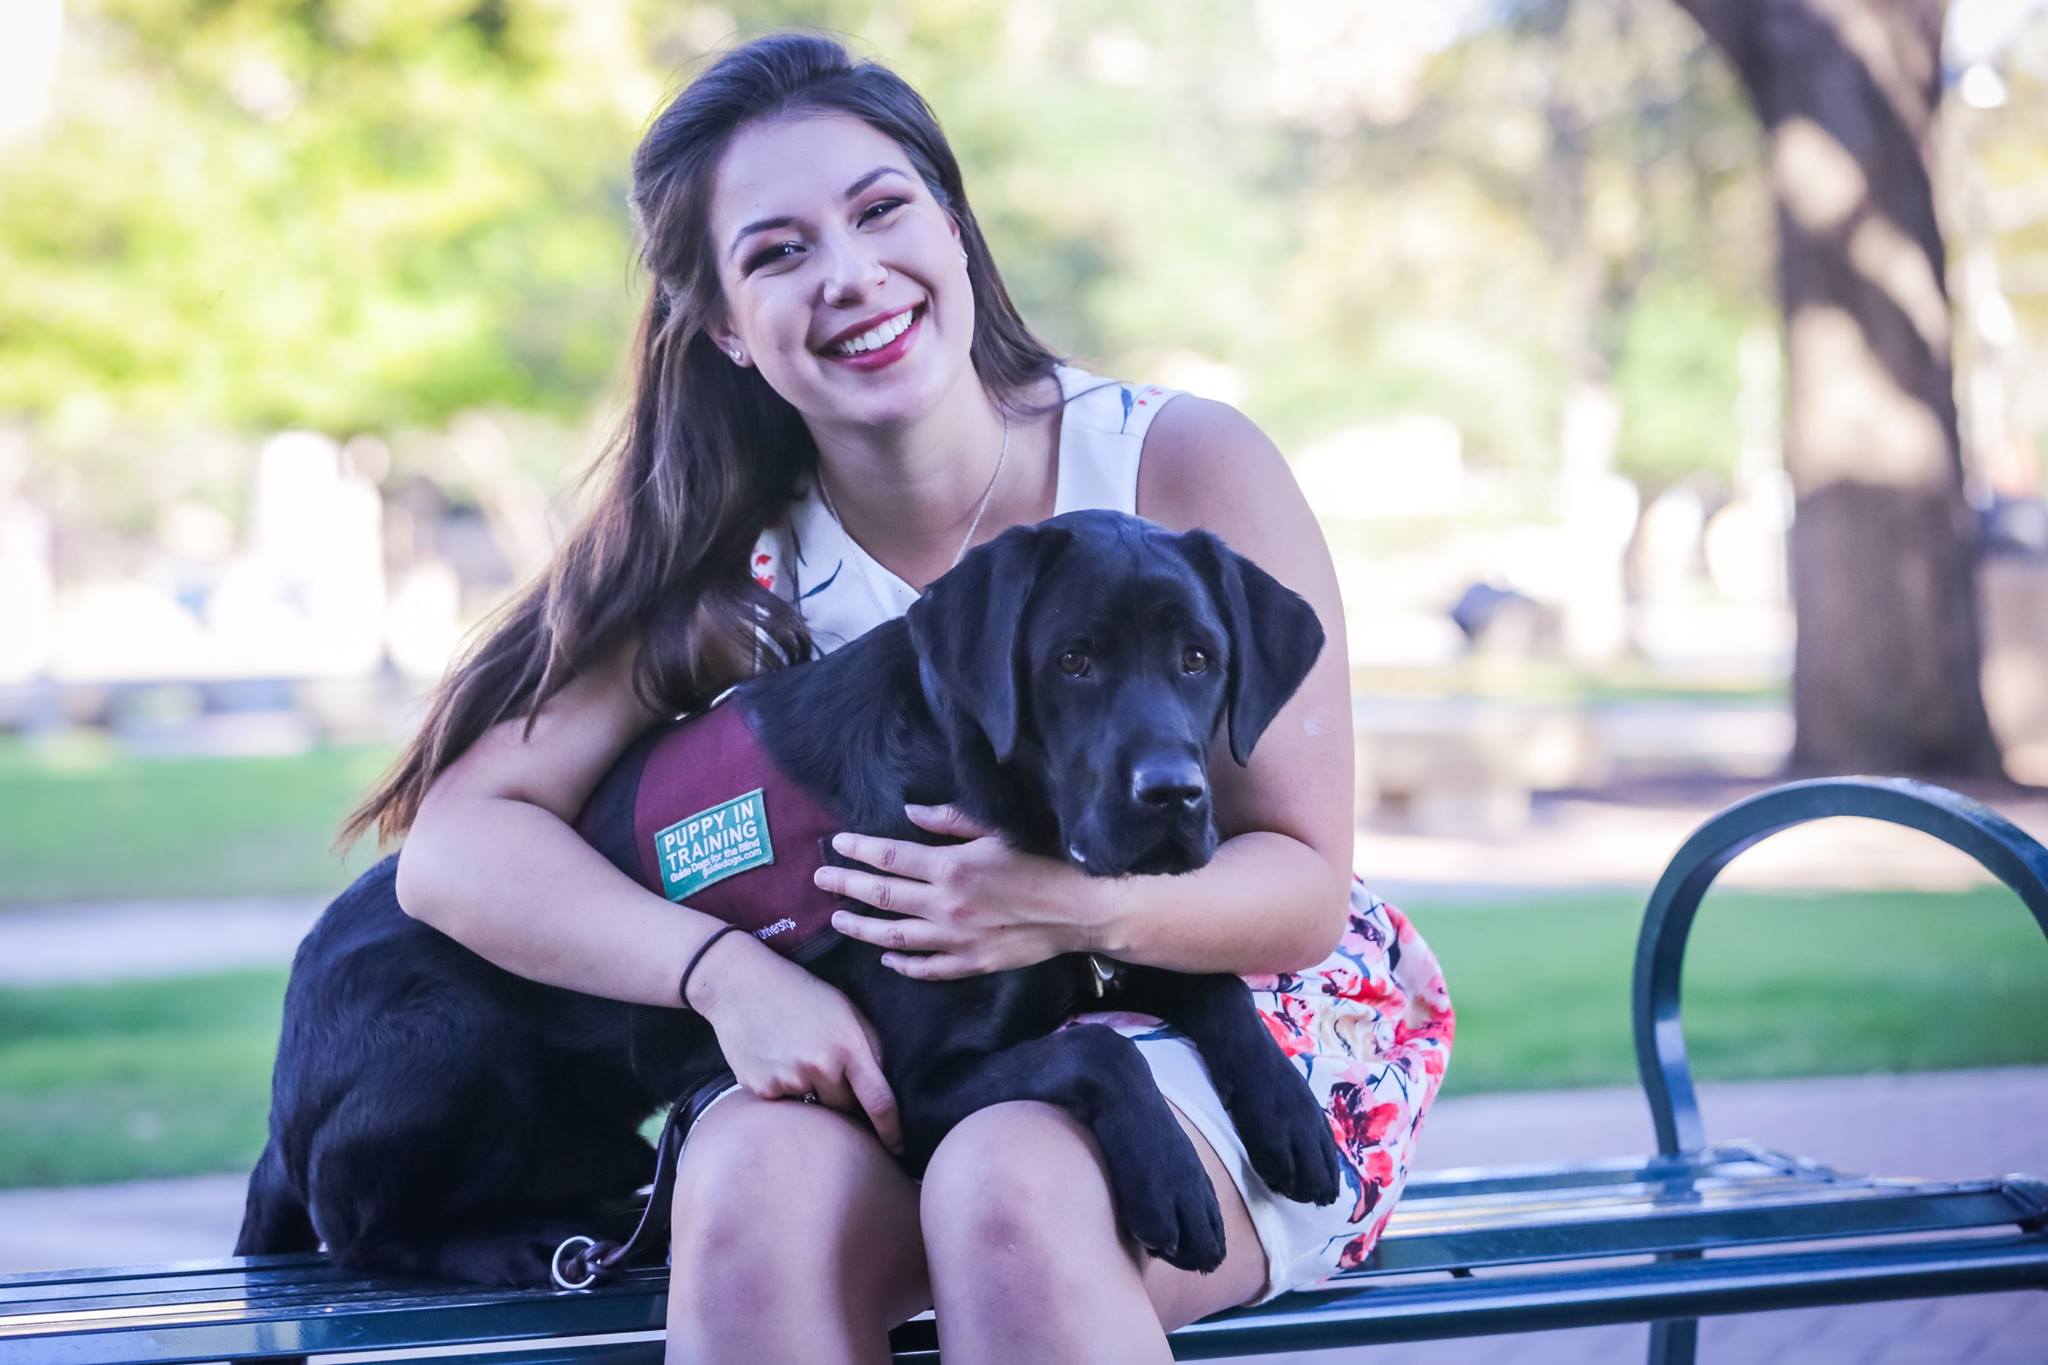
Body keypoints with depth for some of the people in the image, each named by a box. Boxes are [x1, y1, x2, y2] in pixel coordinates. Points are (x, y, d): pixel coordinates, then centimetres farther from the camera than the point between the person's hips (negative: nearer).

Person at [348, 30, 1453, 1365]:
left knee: (1009, 1190, -35)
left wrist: (1090, 909, -30)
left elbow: (1307, 882, -8)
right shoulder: (731, 554, -3)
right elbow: (456, 839, -9)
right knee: (757, 1189, -33)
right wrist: (727, 969, -26)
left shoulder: (1183, 466, -9)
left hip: (1207, 1025, -1)